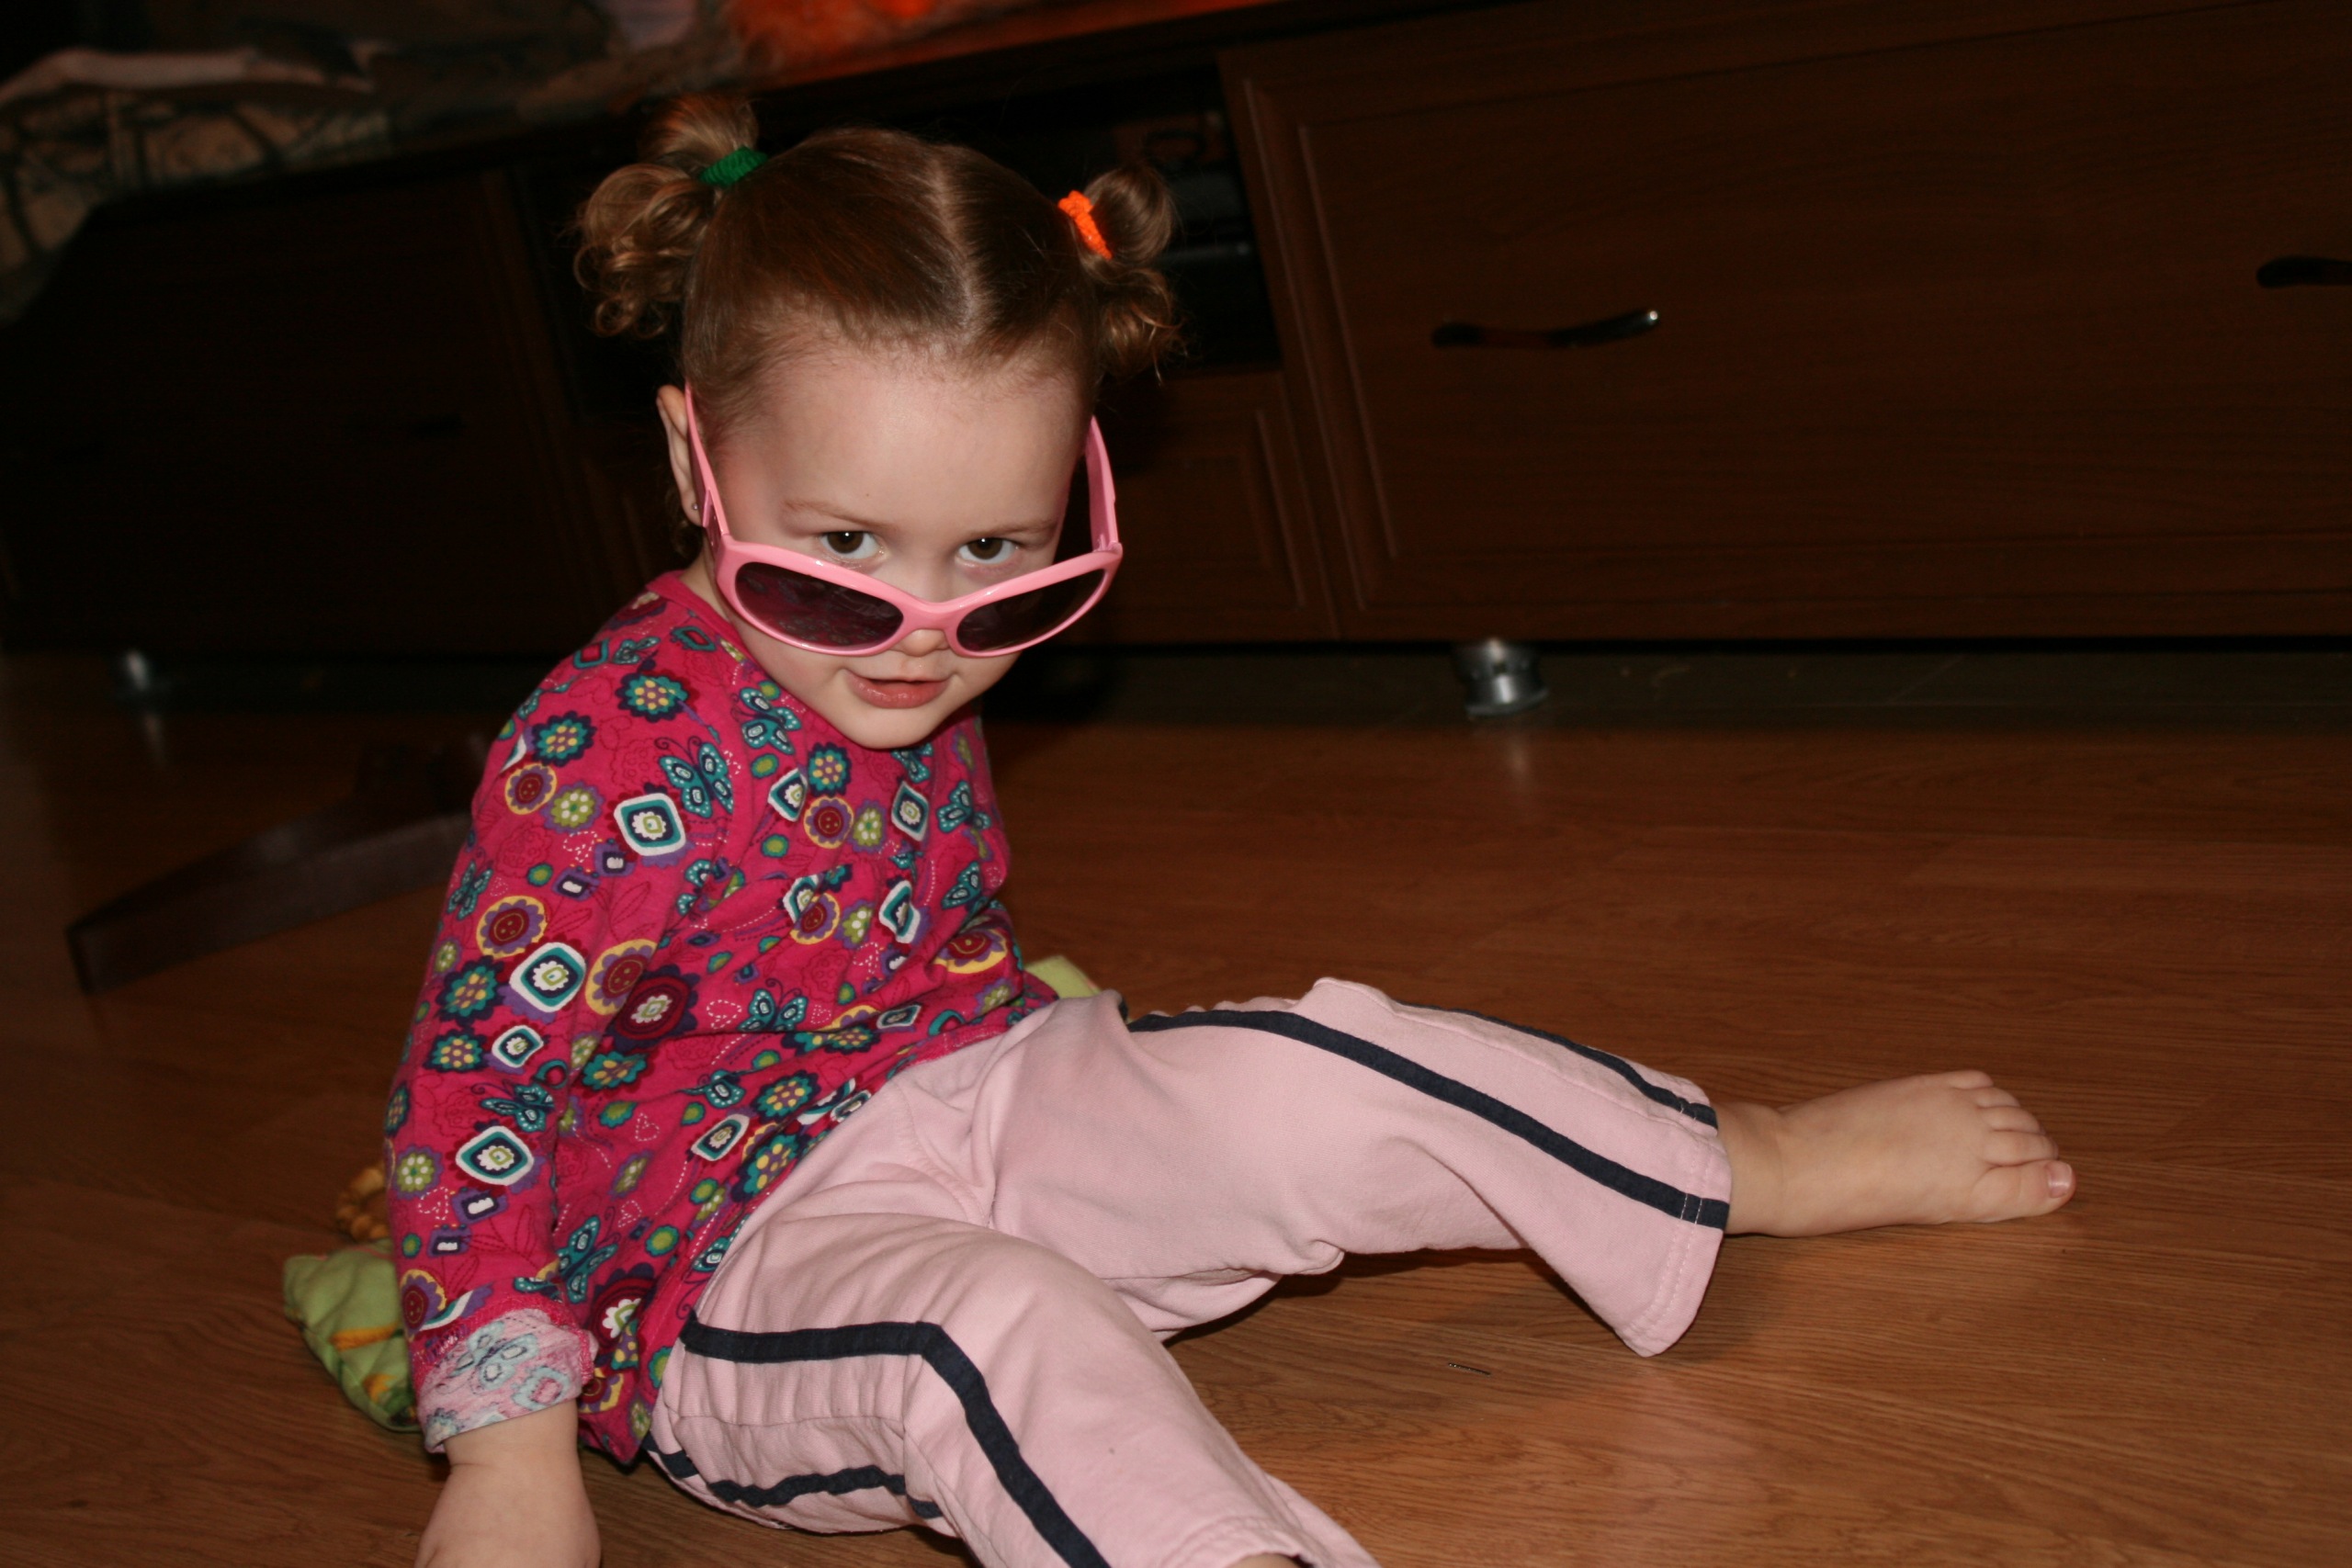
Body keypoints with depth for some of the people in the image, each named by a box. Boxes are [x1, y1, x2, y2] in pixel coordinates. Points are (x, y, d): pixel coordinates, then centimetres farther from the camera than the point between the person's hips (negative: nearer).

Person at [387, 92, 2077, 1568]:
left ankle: (1760, 1166, 4)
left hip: (973, 1098, 6)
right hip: (740, 1250, -6)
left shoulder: (914, 697, 3)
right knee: (1006, 1332, -37)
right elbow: (477, 1093, -20)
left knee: (1314, 1083, -10)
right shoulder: (603, 757, -22)